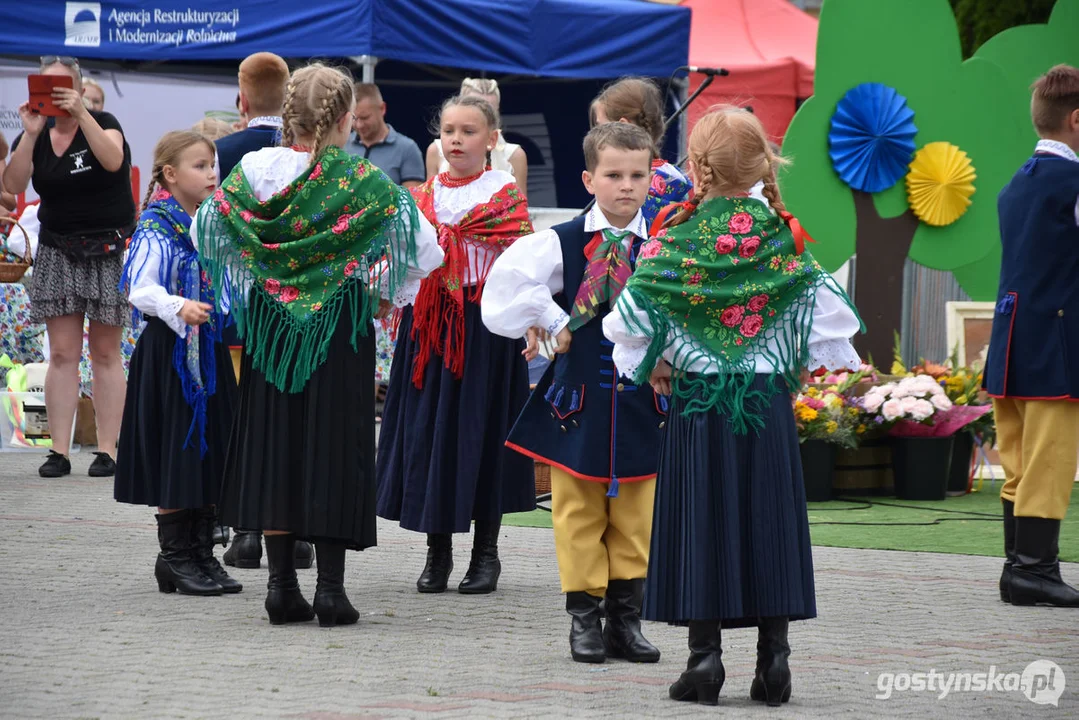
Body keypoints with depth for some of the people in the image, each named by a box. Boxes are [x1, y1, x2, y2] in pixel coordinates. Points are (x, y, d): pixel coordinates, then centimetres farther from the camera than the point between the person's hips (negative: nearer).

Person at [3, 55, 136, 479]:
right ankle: (59, 451, -4)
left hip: (108, 248, -3)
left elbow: (113, 160, -25)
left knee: (105, 353, -1)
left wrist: (80, 114, -32)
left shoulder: (100, 124, -3)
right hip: (58, 250, 3)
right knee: (62, 353, -3)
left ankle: (108, 448, 1)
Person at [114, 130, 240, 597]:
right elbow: (140, 290, -22)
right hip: (170, 350, -8)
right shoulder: (157, 231, -11)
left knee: (209, 451, 9)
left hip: (210, 349, 8)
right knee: (175, 453, -4)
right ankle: (174, 557, 3)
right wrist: (179, 308, -37)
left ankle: (202, 553, 16)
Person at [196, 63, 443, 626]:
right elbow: (427, 251, -10)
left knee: (273, 438, 9)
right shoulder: (364, 182, -10)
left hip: (268, 320, 3)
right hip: (341, 322, -3)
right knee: (333, 441, 3)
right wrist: (388, 297, 6)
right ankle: (330, 587, 0)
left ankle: (281, 584, 7)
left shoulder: (253, 170, -3)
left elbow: (205, 230, 9)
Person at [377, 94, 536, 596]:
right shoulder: (425, 195, 12)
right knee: (428, 427, 3)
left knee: (481, 430, 0)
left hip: (485, 324, -4)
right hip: (431, 322, 4)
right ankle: (438, 553, 12)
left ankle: (486, 551, 10)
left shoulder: (505, 193, 0)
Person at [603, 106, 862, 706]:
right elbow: (826, 309, -1)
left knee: (701, 522, 3)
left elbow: (633, 316, -11)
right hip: (770, 401, 2)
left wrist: (651, 367, 5)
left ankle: (705, 654, 1)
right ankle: (774, 652, 5)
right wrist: (799, 370, 12)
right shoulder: (785, 235, -1)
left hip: (697, 400, -2)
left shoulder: (677, 238, -6)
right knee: (769, 521, 7)